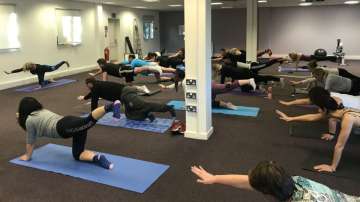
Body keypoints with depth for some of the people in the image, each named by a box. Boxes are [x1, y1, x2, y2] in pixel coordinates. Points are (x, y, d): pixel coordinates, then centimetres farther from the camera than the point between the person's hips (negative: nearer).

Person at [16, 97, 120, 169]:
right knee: (77, 154, 9)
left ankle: (110, 107, -53)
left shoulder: (29, 120, 19)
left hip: (64, 128, -7)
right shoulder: (43, 111, 40)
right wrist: (21, 118, 74)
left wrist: (27, 156, 44)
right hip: (71, 122, 8)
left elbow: (30, 141, 28)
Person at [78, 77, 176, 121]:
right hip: (127, 93, 9)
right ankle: (147, 113, -11)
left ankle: (168, 108, -33)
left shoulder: (95, 87, 8)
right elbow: (93, 93, 58)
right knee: (129, 115, 10)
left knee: (145, 104, -22)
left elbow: (94, 101, 7)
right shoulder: (98, 85, 35)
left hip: (126, 95, -9)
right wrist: (84, 97, 76)